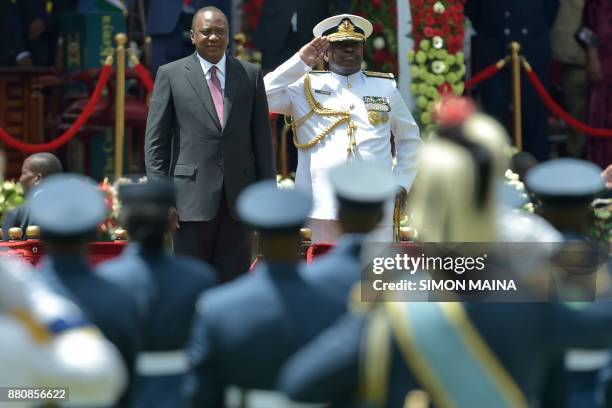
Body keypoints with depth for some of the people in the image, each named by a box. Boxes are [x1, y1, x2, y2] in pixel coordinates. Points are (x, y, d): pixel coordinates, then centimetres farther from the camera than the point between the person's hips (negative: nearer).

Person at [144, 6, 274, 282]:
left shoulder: (251, 75, 10)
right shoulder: (170, 75, 4)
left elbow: (262, 139, 10)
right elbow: (155, 142, 2)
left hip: (238, 196, 2)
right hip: (192, 195, -2)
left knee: (234, 278, 4)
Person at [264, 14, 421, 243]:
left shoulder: (385, 87, 14)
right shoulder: (306, 86, 8)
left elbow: (409, 138, 23)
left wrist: (401, 184, 11)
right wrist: (301, 61, -5)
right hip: (325, 207, -1)